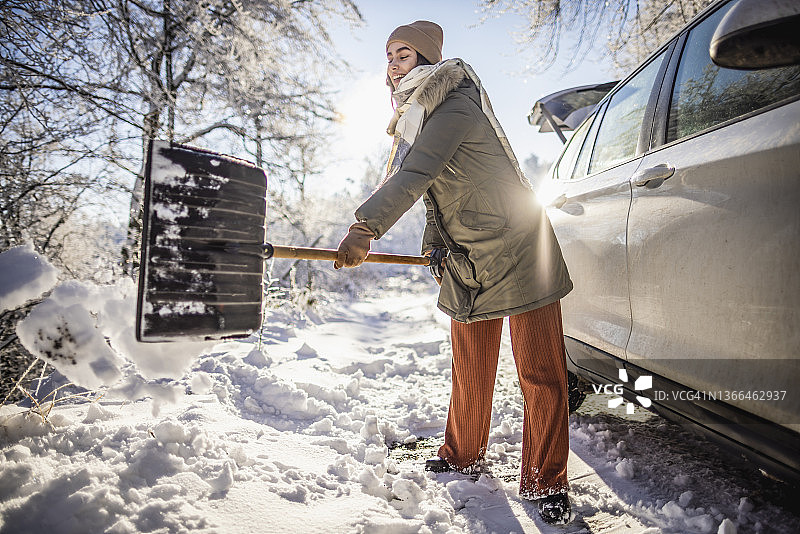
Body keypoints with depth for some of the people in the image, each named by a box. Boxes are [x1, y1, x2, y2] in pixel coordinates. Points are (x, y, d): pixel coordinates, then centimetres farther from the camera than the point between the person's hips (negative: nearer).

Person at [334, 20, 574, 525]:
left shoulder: (455, 106, -15)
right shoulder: (418, 117, 14)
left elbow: (418, 174, -29)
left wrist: (366, 226, -35)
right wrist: (435, 246, 16)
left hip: (516, 251, -8)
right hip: (465, 260, 8)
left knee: (541, 372, -2)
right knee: (470, 367, 16)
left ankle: (546, 483, 9)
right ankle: (463, 455, 33)